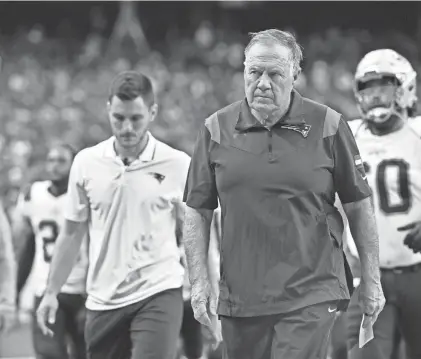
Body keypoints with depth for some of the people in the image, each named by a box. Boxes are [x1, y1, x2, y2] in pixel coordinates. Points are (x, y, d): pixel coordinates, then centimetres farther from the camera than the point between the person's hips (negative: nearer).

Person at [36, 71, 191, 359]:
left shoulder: (179, 165, -4)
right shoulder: (86, 162, 4)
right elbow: (72, 233, 12)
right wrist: (52, 292, 9)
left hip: (158, 295, -3)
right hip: (103, 301, 3)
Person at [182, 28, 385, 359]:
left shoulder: (328, 127, 0)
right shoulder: (217, 130, 5)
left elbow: (359, 207, 6)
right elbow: (197, 211, 10)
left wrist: (371, 281, 6)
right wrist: (199, 280, 2)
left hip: (310, 297, -3)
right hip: (239, 300, 3)